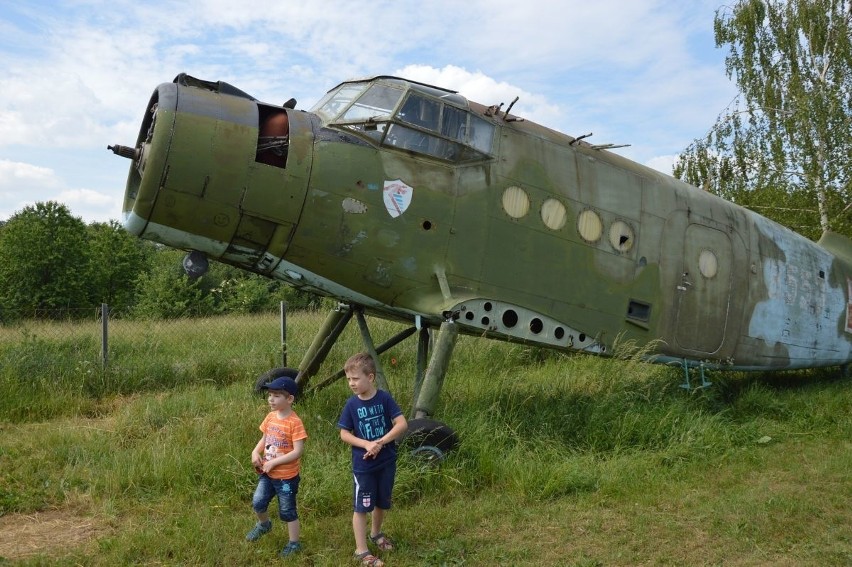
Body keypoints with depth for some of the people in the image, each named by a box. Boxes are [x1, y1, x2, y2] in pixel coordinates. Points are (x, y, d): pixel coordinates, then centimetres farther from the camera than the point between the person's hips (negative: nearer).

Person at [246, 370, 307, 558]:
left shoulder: (294, 422, -22)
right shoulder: (270, 417, -1)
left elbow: (297, 451, -23)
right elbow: (264, 439, 12)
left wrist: (273, 462, -23)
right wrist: (255, 452, -8)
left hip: (286, 477, -6)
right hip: (267, 474, 6)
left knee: (287, 511, 8)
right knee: (258, 502, 10)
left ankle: (294, 543, 27)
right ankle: (264, 524, 42)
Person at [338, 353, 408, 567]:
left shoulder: (385, 398, -11)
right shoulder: (352, 404, -9)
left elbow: (402, 424, -14)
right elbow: (344, 433, -5)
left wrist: (380, 442, -22)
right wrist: (366, 444, -19)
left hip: (387, 462, 1)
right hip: (363, 465, -1)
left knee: (382, 502, 19)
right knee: (361, 507, 5)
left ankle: (376, 533, 44)